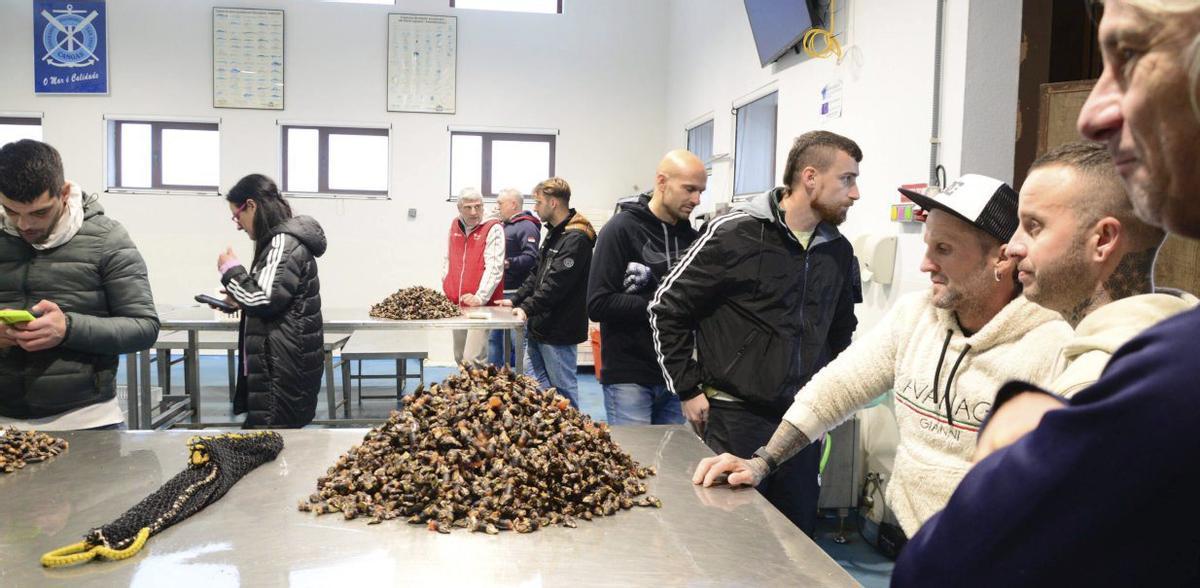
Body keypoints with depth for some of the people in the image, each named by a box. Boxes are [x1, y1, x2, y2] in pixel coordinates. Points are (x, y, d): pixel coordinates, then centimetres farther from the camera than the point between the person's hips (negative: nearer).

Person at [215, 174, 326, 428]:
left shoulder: (285, 242, -14)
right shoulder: (283, 241, 18)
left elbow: (264, 300, -21)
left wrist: (231, 270, -6)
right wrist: (240, 300, 18)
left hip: (284, 370, -10)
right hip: (278, 366, 10)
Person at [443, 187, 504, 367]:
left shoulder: (493, 229, -7)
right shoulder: (455, 226, 12)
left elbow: (494, 268, -14)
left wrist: (480, 297, -21)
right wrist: (446, 289, 14)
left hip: (481, 305, -6)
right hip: (456, 305, 6)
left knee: (472, 360, -14)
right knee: (459, 357, 12)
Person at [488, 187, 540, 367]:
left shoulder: (527, 227, -11)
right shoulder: (505, 226, 20)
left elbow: (531, 258, -24)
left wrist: (508, 263, -30)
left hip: (515, 294, -10)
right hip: (499, 292, 10)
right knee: (494, 337, 14)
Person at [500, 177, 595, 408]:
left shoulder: (575, 238, -17)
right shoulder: (555, 233, 15)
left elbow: (556, 283, -24)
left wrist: (528, 308, -25)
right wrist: (516, 300, 10)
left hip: (559, 329, -10)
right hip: (540, 326, 10)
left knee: (563, 388, 1)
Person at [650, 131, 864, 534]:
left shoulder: (838, 250, 7)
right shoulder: (734, 235, -12)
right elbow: (667, 308, -7)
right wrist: (688, 391, -7)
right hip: (734, 419, -5)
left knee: (799, 532, 14)